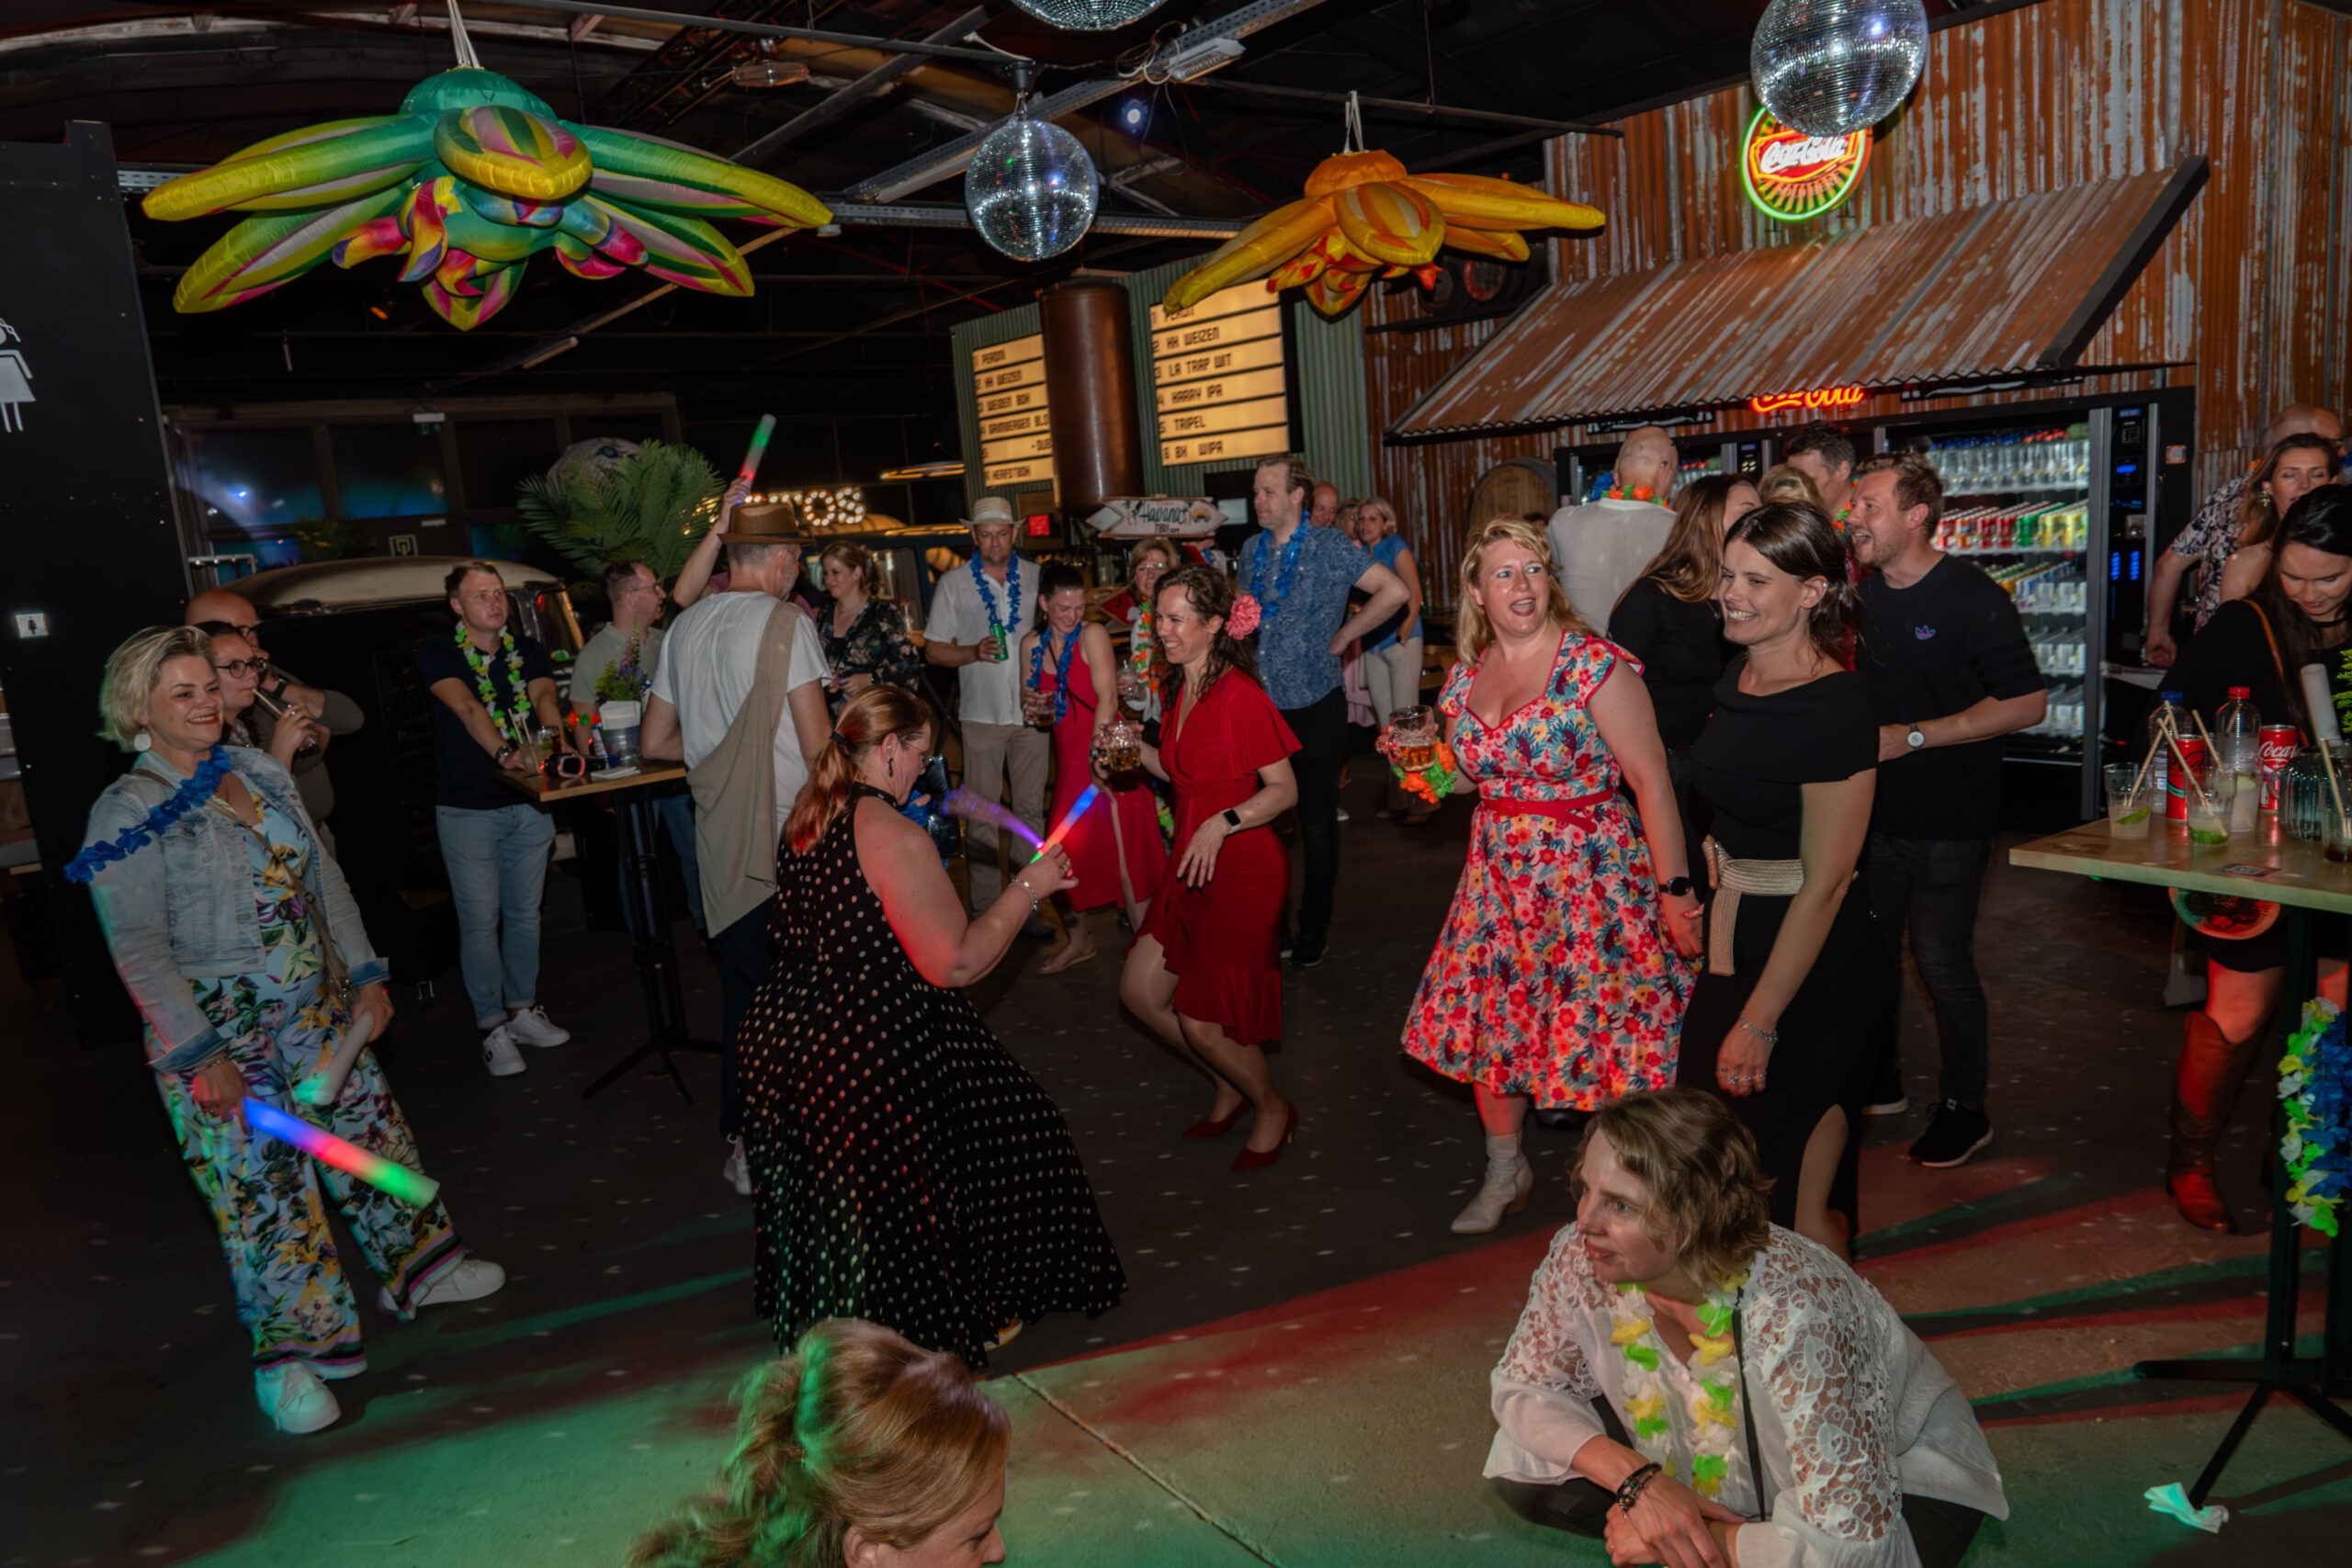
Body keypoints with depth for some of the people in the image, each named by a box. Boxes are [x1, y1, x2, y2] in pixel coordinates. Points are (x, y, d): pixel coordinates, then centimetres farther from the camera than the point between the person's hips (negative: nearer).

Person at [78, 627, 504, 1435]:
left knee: (370, 1132, 15)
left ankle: (416, 1268, 35)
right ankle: (287, 1357, 15)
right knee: (261, 1184, 1)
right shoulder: (127, 813, -13)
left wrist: (364, 973, 7)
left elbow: (323, 877, 10)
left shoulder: (259, 771, 5)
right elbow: (138, 949, -15)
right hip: (219, 1030, -6)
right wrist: (201, 1053, -18)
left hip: (317, 1009, 6)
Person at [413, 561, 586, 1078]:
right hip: (467, 809, -4)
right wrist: (504, 752, -40)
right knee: (480, 920, 0)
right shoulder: (437, 654, -5)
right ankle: (493, 1027, 11)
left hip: (528, 803, 4)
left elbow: (544, 694, -11)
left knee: (525, 913, 12)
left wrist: (557, 733, -34)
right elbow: (467, 707, -23)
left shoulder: (528, 651, 8)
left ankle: (522, 1010, 27)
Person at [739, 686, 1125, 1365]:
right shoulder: (894, 836, -20)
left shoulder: (807, 815, 7)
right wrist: (1027, 888, -9)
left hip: (784, 1033, 9)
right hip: (870, 1057, -9)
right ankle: (975, 1315, 28)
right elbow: (956, 964, -21)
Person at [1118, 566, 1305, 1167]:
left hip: (1243, 870, -9)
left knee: (1202, 1022, -4)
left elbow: (1284, 789, -16)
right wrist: (1136, 749, 4)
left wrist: (1222, 824, -28)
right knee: (1140, 991, 10)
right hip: (1193, 865, 9)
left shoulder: (1240, 694, -18)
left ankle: (1272, 1108, 25)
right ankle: (1230, 1088, 31)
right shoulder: (1178, 690, 8)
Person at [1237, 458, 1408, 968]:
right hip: (1262, 708, 5)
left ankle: (1314, 931, 19)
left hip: (1315, 708, -5)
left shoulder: (1329, 547, -8)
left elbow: (1393, 591, -13)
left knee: (1317, 823, 5)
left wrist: (1342, 637, -8)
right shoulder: (1252, 550, 9)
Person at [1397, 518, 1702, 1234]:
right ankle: (1505, 1171, 32)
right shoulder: (1466, 676, 6)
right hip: (1499, 875, 6)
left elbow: (1651, 780, -14)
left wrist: (1674, 890, -17)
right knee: (1487, 1023, 11)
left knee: (1601, 1032, 0)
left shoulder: (1596, 666, -13)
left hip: (1589, 873, -6)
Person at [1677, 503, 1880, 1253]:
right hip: (1734, 936, 8)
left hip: (1810, 960, -8)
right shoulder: (1740, 677, 4)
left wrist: (1758, 1024, -19)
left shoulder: (1834, 708, -20)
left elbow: (1824, 884, -21)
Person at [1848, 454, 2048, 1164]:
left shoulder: (1971, 596, -15)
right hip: (1877, 807, 7)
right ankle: (1878, 1078, 33)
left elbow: (2028, 702, -17)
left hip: (1948, 818, -7)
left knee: (1941, 960, -1)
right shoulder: (1868, 595, 7)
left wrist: (1912, 737, -21)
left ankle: (1964, 1110, 17)